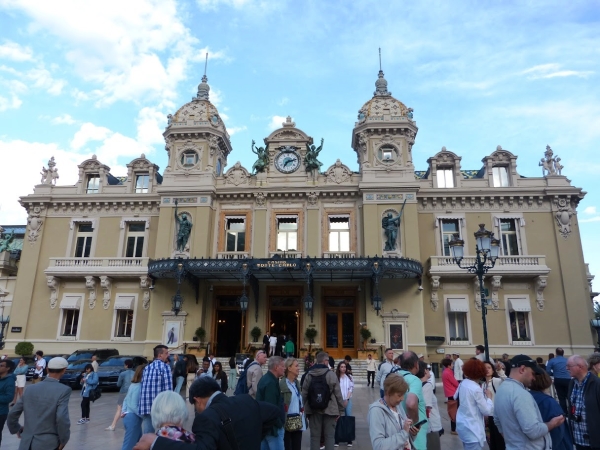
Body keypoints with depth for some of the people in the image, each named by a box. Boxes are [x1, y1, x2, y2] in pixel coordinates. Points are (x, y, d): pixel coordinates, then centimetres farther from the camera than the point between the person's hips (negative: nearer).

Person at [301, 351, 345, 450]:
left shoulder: (309, 375, 2)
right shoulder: (331, 374, -8)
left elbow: (304, 394, 4)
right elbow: (338, 394, -6)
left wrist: (305, 408, 16)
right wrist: (341, 410, 3)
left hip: (313, 410, 3)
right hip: (329, 410, -3)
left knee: (315, 436, 9)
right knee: (329, 436, 6)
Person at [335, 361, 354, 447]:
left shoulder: (349, 377, 4)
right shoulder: (336, 377, -2)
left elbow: (351, 388, 2)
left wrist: (347, 399, -5)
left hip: (348, 400, 1)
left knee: (349, 417, 0)